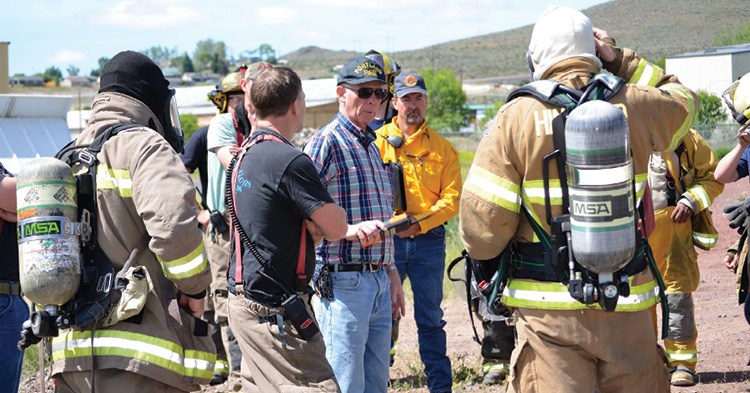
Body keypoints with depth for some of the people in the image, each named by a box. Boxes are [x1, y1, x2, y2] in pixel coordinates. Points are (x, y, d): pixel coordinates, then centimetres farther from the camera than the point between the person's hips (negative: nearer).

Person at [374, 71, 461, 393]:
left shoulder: (442, 148, 7)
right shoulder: (378, 141, 4)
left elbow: (452, 198, 0)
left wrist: (419, 223, -13)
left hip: (429, 242, 1)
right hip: (388, 240, -1)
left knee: (430, 319, 8)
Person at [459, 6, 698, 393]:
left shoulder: (516, 117, -7)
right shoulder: (633, 107, 0)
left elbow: (483, 214, -9)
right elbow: (683, 100, 24)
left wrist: (486, 259, 11)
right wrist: (620, 60, 16)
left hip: (549, 310, -2)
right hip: (626, 303, 2)